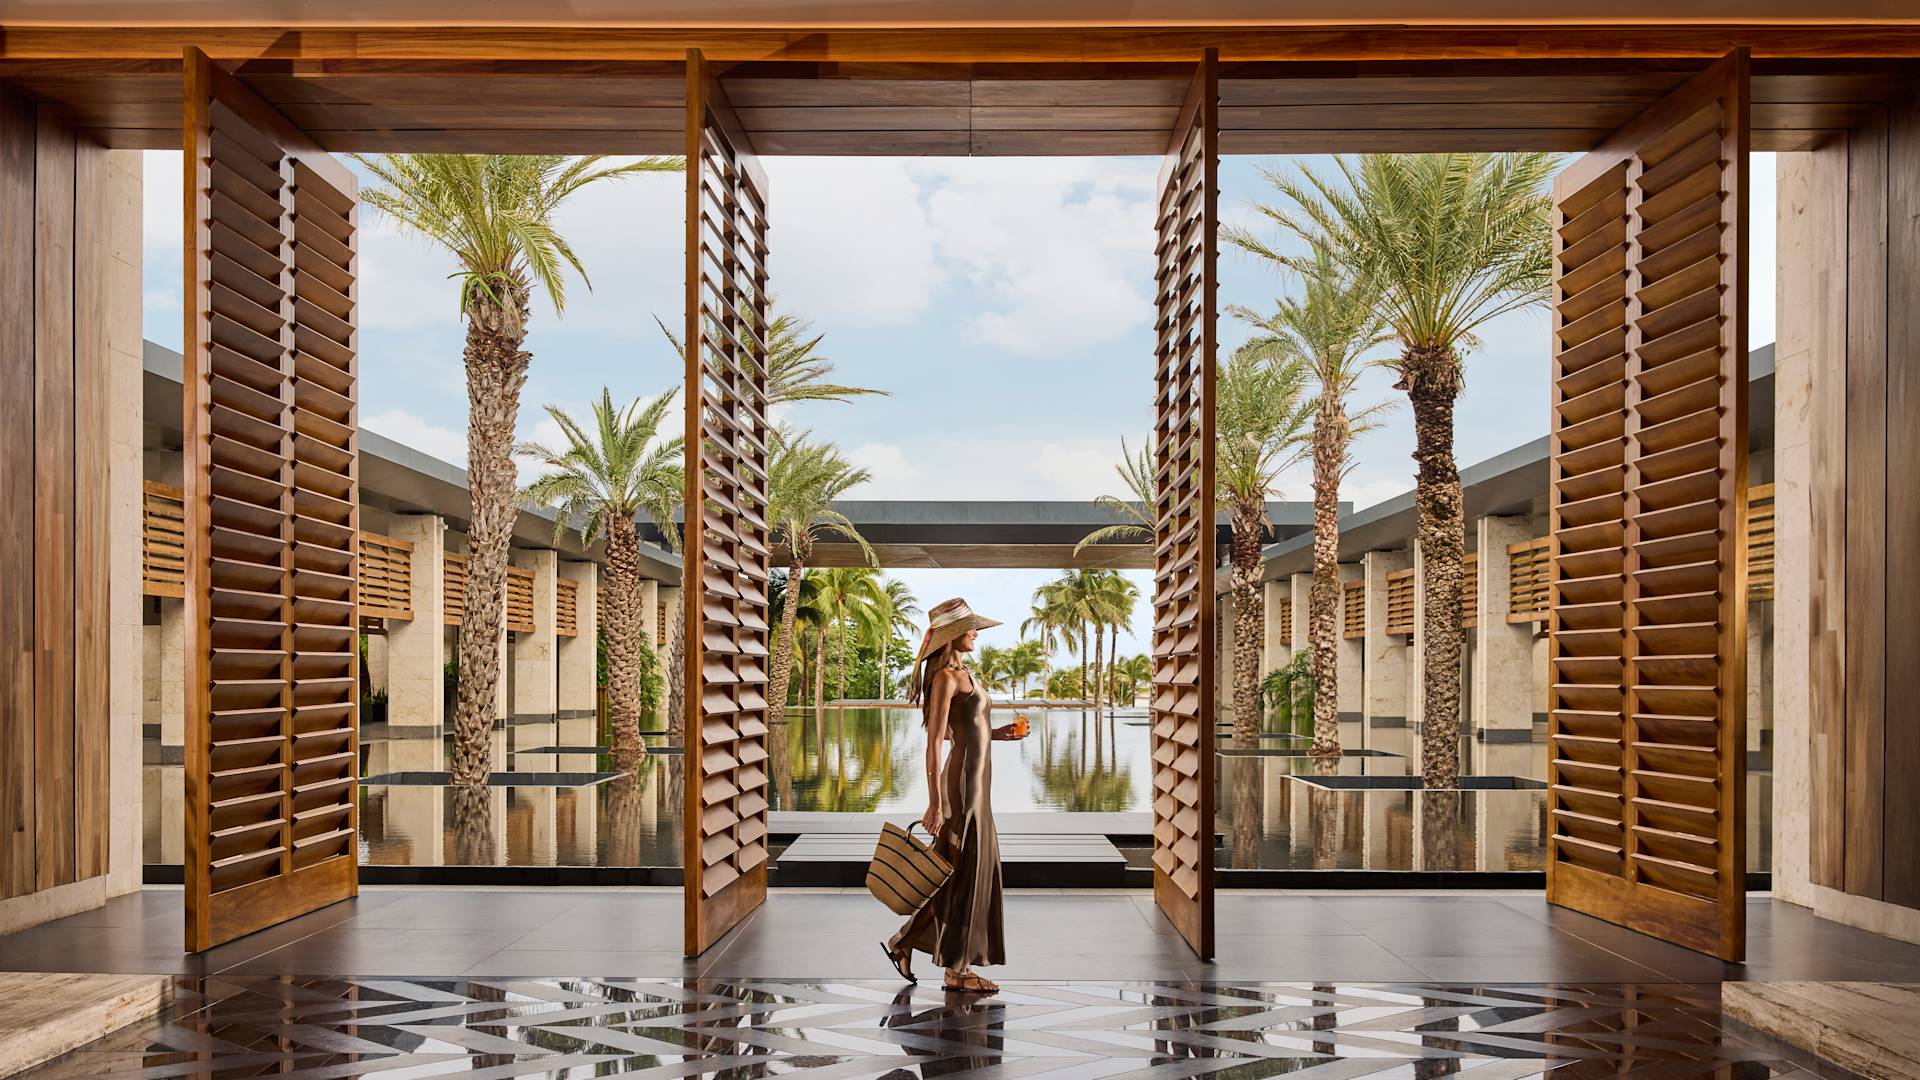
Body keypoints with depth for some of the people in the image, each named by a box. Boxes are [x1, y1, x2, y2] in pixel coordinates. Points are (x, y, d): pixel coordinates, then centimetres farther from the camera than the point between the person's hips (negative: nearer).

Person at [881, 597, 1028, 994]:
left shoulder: (964, 673, 15)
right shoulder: (945, 676, -14)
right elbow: (934, 741, -18)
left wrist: (995, 733, 15)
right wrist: (935, 804, -20)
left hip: (976, 785, 10)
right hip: (963, 785, -10)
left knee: (975, 873, 15)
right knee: (964, 876, 0)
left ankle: (905, 943, 23)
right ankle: (957, 971, 11)